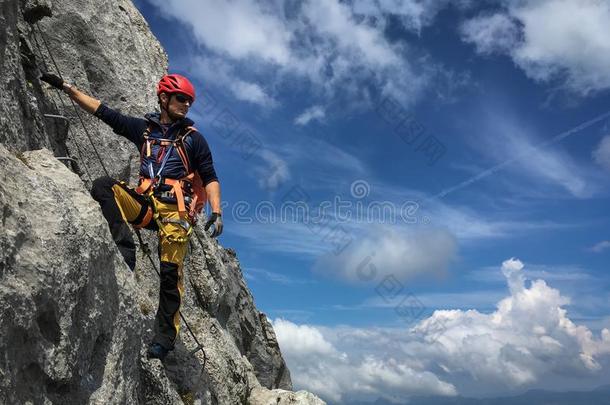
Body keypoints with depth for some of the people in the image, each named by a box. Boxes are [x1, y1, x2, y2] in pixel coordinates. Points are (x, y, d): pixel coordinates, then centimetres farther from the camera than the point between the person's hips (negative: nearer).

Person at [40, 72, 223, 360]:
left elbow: (210, 178, 4)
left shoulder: (193, 138, 9)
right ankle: (125, 253, -27)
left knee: (170, 271, -11)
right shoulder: (143, 128, 16)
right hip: (145, 203, 3)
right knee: (103, 186, -20)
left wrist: (216, 212, -9)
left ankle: (166, 335, -1)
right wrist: (66, 87, 13)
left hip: (176, 209, -3)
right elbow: (102, 111, 16)